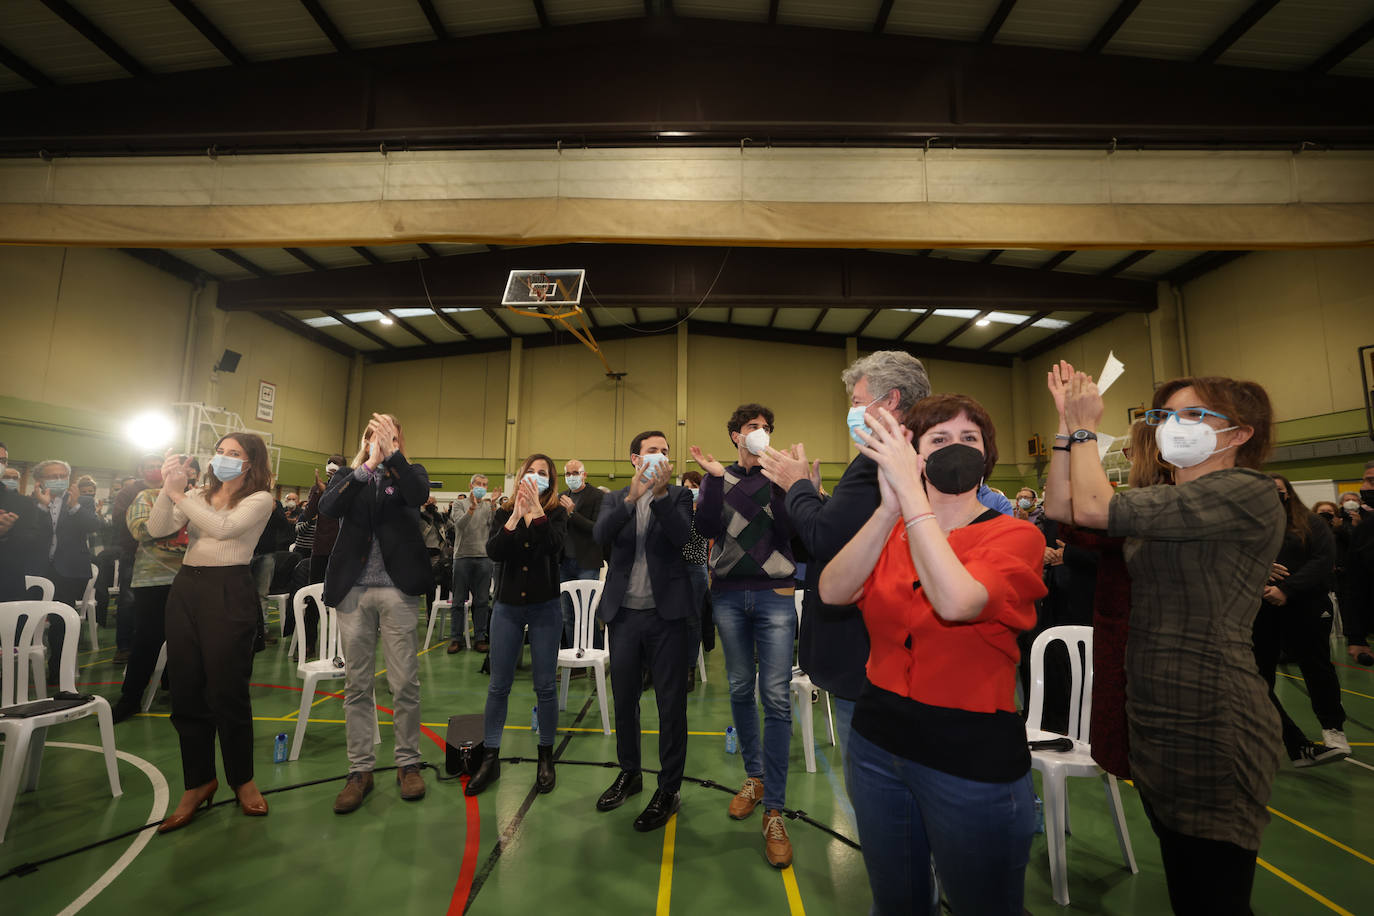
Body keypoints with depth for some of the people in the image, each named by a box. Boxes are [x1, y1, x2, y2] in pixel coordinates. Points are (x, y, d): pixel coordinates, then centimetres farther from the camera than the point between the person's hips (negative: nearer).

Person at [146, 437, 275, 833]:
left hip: (229, 593, -6)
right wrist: (169, 488, -8)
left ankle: (242, 779, 18)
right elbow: (156, 529, 4)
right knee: (186, 692, 8)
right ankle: (198, 782, 24)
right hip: (185, 589, 6)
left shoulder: (260, 499, -1)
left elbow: (223, 527, -17)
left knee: (227, 692, -1)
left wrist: (179, 494, -10)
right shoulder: (199, 497, 16)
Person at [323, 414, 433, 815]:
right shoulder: (349, 477, 12)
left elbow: (418, 495, -15)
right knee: (357, 684, 9)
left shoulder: (409, 473, 8)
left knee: (405, 683, 3)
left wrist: (391, 453, -20)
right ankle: (360, 769, 22)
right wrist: (367, 466, -17)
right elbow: (328, 507, -8)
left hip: (397, 589, -2)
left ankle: (408, 763, 19)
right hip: (353, 590, 2)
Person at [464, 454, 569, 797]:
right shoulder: (504, 514, 4)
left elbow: (554, 547, -20)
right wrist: (516, 515, -22)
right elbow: (493, 551, -12)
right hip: (508, 605, 2)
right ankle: (490, 759, 21)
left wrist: (535, 509, -27)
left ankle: (546, 757, 23)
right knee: (498, 685, 7)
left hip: (544, 607, -2)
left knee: (545, 686, 6)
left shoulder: (556, 513, -1)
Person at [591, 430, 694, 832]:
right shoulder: (615, 499, 8)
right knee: (624, 699, 17)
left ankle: (668, 789, 22)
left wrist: (660, 493, -25)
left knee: (671, 703, 5)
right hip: (625, 612, 3)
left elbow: (683, 536, -16)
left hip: (666, 612, -3)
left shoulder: (678, 496, 2)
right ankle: (629, 773, 38)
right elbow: (601, 536, -12)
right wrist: (632, 497, -24)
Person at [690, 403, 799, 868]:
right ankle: (754, 776, 33)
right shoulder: (719, 477, 9)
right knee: (741, 688, 12)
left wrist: (781, 482, -16)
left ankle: (774, 812, 5)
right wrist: (715, 476, -12)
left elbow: (790, 532, -7)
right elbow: (707, 528, -6)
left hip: (775, 594, -2)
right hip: (729, 593, 2)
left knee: (776, 697, -5)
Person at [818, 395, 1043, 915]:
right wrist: (889, 505, -28)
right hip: (878, 742, 4)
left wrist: (911, 491, -31)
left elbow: (957, 602, -32)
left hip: (971, 758, -4)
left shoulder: (1015, 535, -10)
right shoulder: (891, 532, 1)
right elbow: (833, 592, -19)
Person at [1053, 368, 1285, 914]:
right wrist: (1067, 422, 2)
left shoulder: (1246, 493, -14)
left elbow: (1095, 509, -25)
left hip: (1210, 728, -8)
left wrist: (1086, 428, -10)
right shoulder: (1166, 508, 12)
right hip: (1156, 723, 8)